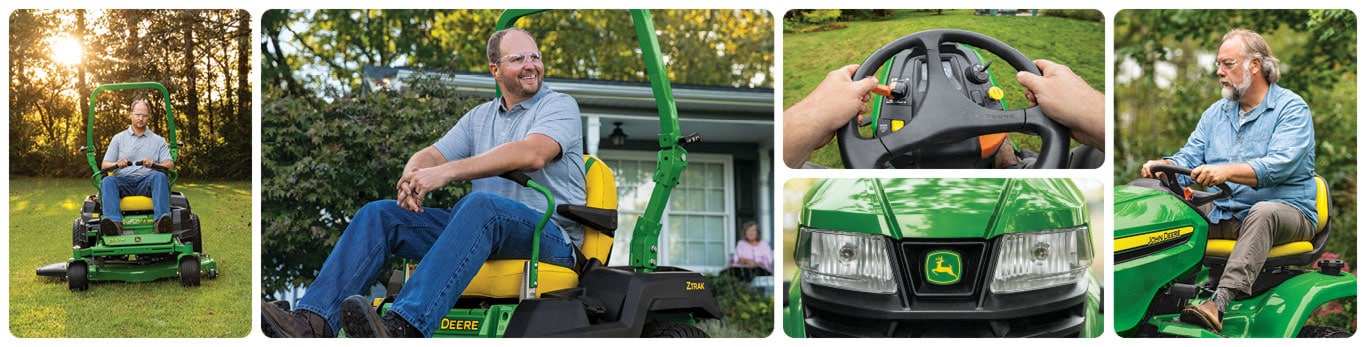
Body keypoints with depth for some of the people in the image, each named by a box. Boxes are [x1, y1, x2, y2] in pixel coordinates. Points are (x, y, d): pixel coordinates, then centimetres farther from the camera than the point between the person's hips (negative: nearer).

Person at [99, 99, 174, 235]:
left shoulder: (158, 141, 19)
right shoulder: (118, 138, 21)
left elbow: (170, 164, 5)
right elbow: (104, 165, 13)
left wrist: (153, 164, -18)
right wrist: (117, 164, -12)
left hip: (147, 181, -1)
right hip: (123, 180, 1)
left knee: (160, 176, -34)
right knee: (107, 181, -32)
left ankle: (162, 220, -54)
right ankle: (115, 222, -53)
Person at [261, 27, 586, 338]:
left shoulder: (559, 106, 1)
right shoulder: (480, 116, 22)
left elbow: (531, 155, -19)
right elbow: (433, 155, 13)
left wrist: (447, 172, -26)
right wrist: (412, 176, -15)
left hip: (552, 236, -6)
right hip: (484, 230, 7)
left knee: (479, 203, -38)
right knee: (379, 214, -7)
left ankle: (401, 329, -52)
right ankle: (312, 322, -23)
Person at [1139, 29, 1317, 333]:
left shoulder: (1292, 108, -4)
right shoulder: (1215, 113, 17)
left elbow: (1280, 164, -21)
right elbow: (1189, 158, 9)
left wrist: (1227, 171, -38)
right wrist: (1162, 166, -16)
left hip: (1287, 211, -5)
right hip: (1223, 214, 6)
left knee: (1262, 213, -39)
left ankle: (1220, 303, -52)